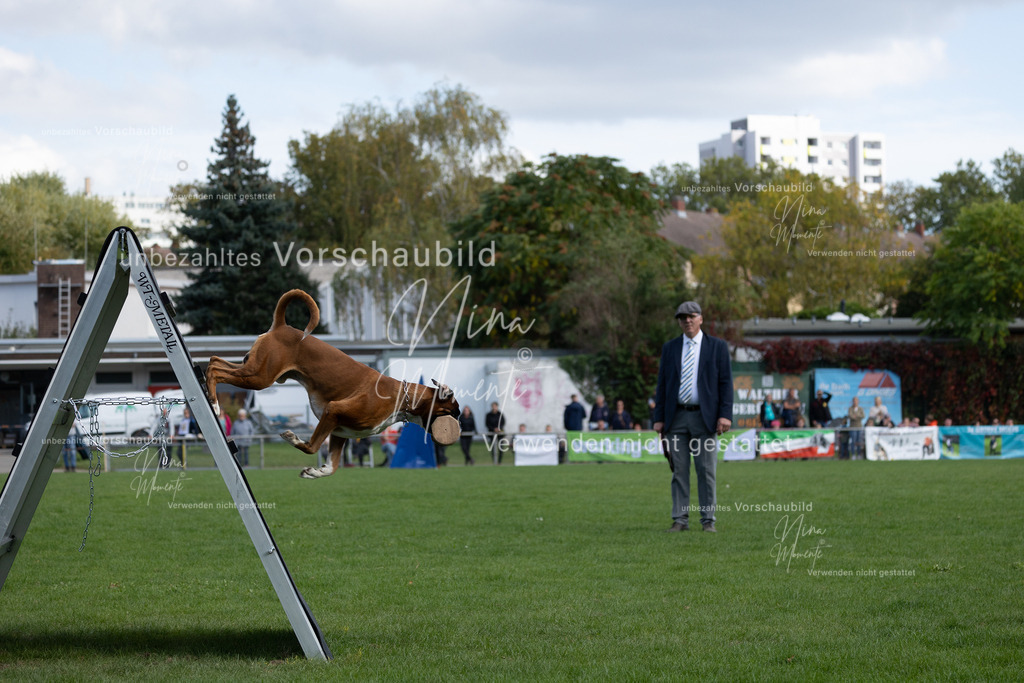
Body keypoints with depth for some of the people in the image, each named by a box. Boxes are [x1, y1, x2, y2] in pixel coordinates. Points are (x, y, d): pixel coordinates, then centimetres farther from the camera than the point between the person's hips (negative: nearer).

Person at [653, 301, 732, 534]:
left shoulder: (717, 347, 5)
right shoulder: (669, 348, 12)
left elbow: (725, 382, 1)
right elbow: (662, 384, 11)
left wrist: (725, 415, -9)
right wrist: (659, 418, 4)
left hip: (704, 417, -2)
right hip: (676, 417, 2)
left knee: (706, 471, -1)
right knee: (679, 471, 2)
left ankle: (708, 520, 4)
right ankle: (680, 520, 6)